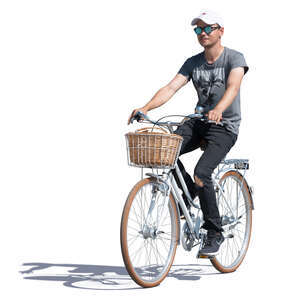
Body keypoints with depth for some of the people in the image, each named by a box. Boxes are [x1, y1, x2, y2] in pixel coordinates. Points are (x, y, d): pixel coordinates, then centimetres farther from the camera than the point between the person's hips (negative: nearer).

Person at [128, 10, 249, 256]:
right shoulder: (193, 63, 6)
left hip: (225, 127, -5)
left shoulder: (235, 58, -8)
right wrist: (146, 108, -24)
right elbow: (171, 87, -6)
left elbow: (233, 87, -27)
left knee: (202, 173, -25)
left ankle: (215, 235, -9)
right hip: (199, 122, 5)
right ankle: (190, 192, 4)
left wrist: (218, 110, -48)